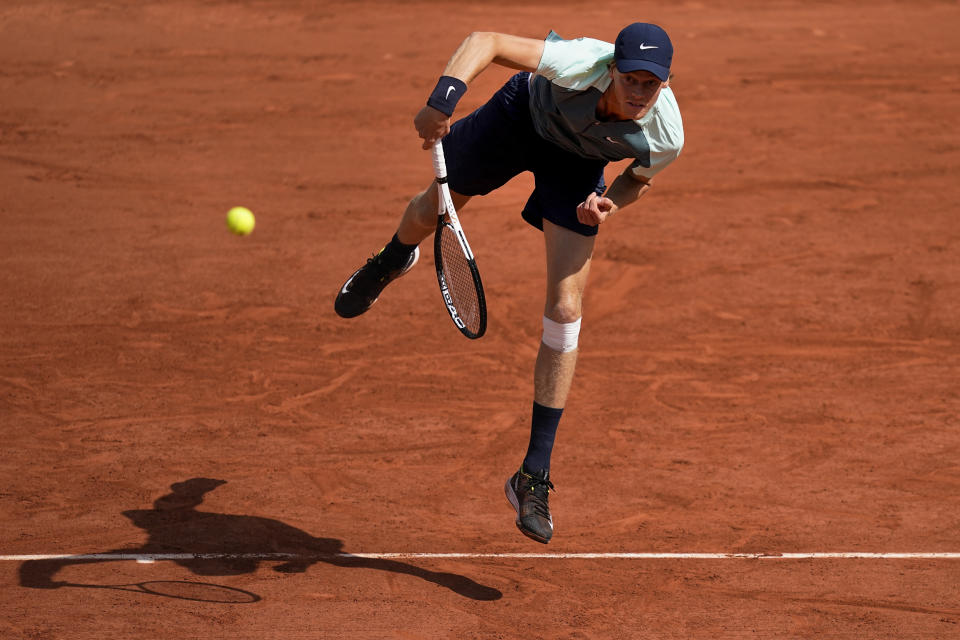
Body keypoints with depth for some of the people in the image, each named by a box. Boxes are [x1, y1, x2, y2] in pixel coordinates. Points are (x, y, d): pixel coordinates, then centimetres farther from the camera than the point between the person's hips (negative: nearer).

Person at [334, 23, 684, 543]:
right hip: (525, 112, 0)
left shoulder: (665, 137, -34)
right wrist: (445, 96, -51)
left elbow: (640, 178, -8)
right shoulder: (580, 65, -44)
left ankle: (533, 477, -2)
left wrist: (611, 204, -29)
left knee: (565, 311, -11)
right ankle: (394, 260, 66)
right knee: (430, 213, 22)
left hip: (579, 163, 1)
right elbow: (486, 41, -35)